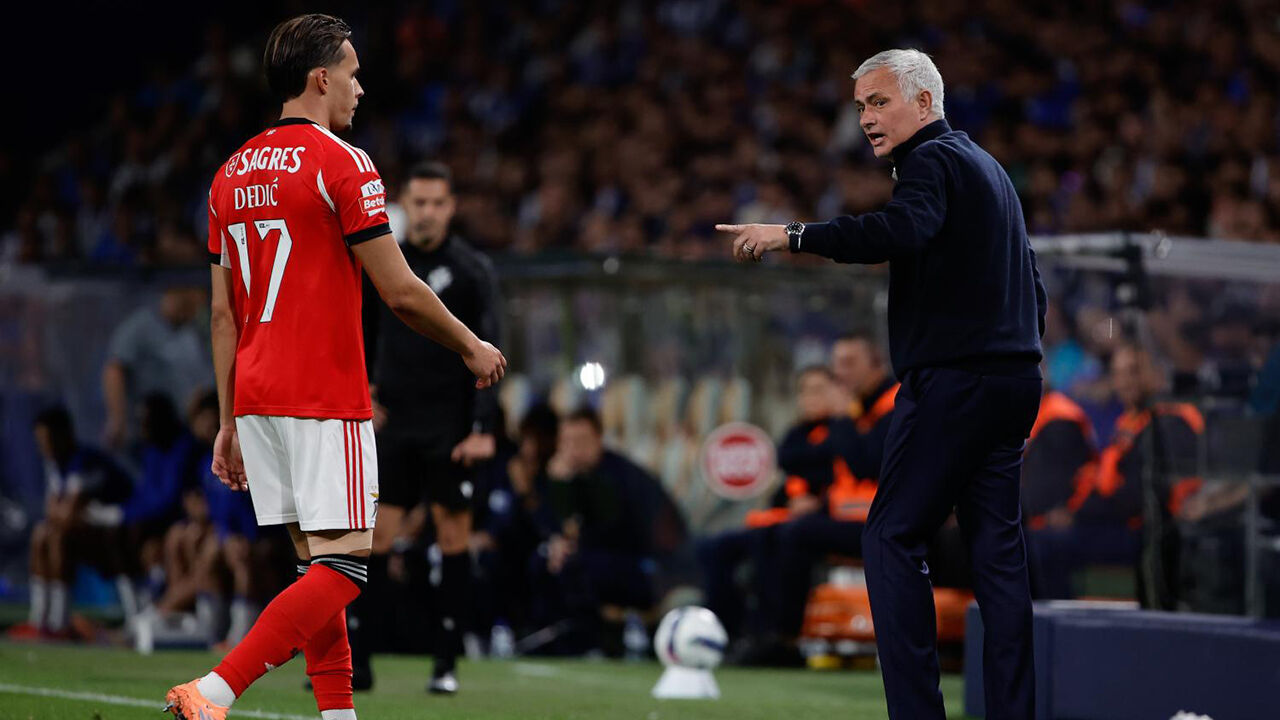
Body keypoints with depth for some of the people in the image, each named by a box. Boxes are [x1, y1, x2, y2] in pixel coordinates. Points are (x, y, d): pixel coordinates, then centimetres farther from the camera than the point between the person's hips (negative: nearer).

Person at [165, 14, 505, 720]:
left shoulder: (232, 173, 12)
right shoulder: (342, 163, -9)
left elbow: (223, 313, 13)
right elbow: (401, 293, -9)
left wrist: (229, 422, 17)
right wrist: (472, 349, 7)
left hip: (256, 395, 8)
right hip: (327, 398, -8)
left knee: (315, 564, 13)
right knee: (341, 567, -7)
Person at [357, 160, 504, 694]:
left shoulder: (472, 269, -5)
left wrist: (483, 428, -16)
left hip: (452, 427, -4)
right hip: (398, 422, 4)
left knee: (452, 531, 0)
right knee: (376, 532, -2)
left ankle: (447, 663, 6)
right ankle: (355, 660, 1)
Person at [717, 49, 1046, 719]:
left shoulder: (933, 160, -8)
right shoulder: (986, 164, 22)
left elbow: (902, 230, -30)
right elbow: (1030, 282, 27)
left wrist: (792, 234, -30)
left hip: (953, 381, -10)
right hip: (1015, 379, 10)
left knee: (892, 536, -7)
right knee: (997, 545, 8)